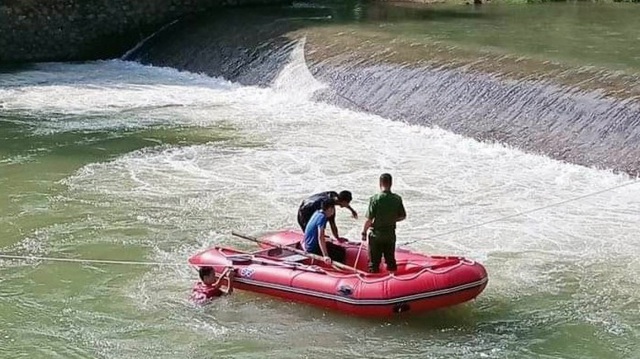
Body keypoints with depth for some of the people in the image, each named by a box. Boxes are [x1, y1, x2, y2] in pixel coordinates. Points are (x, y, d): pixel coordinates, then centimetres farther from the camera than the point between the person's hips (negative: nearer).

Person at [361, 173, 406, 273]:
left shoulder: (375, 199, -19)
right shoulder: (397, 199, -7)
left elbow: (369, 219, -17)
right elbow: (402, 216, 3)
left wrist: (364, 232, -4)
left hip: (376, 234, -3)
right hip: (391, 234, 3)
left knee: (374, 262, 8)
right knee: (390, 259, 19)